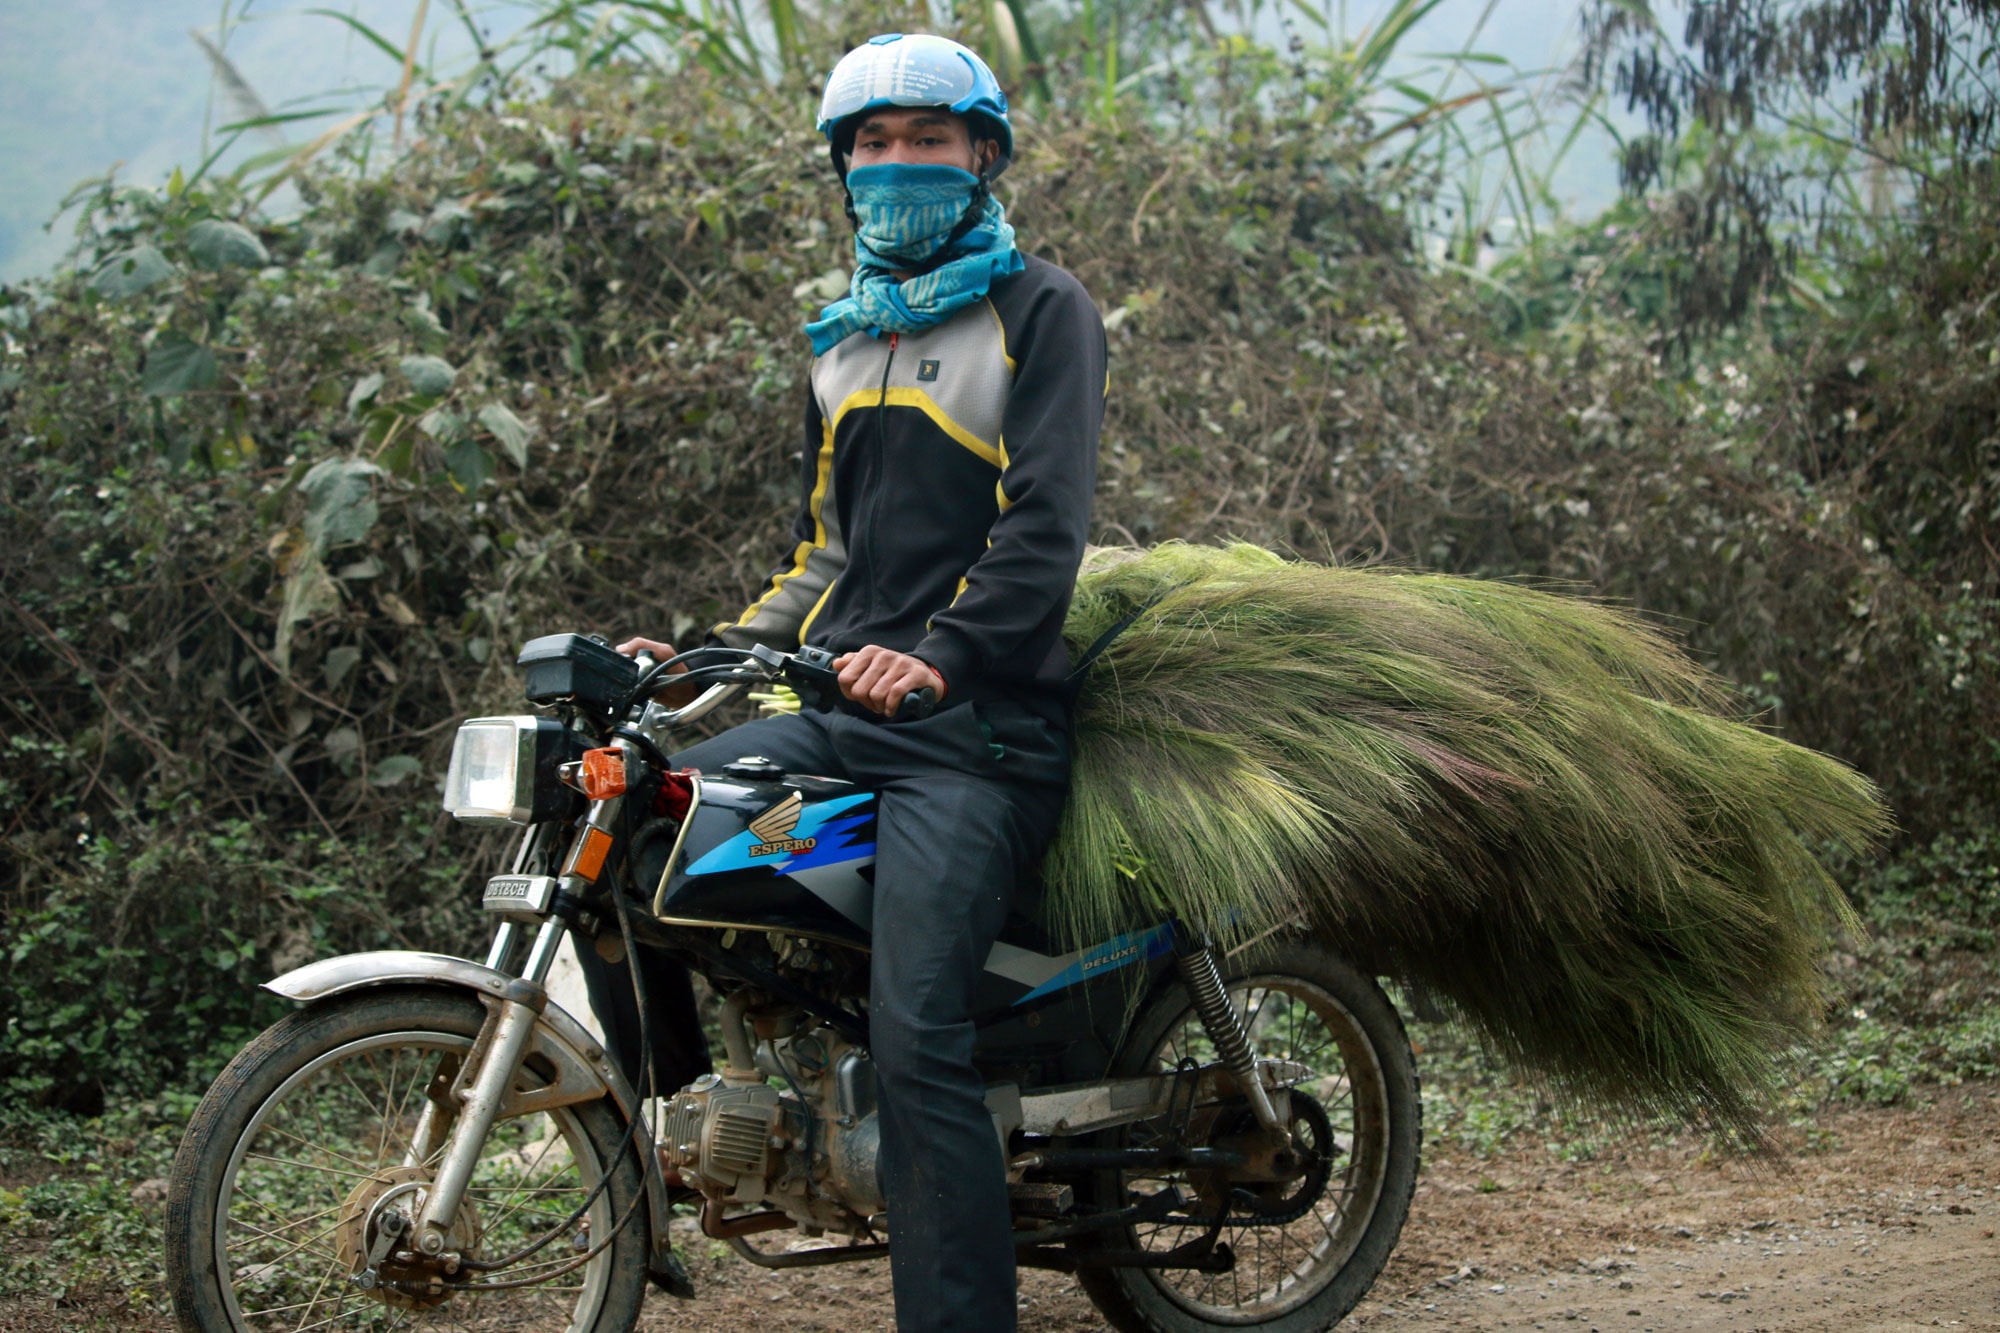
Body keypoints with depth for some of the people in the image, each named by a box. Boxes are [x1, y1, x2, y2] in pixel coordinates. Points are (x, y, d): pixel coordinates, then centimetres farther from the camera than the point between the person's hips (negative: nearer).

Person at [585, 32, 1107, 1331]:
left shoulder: (1040, 308, 2)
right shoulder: (841, 343, 24)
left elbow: (1047, 524, -12)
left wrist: (942, 652, -28)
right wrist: (708, 652, 13)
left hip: (980, 724, -7)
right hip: (836, 707, 7)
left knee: (916, 1034, -21)